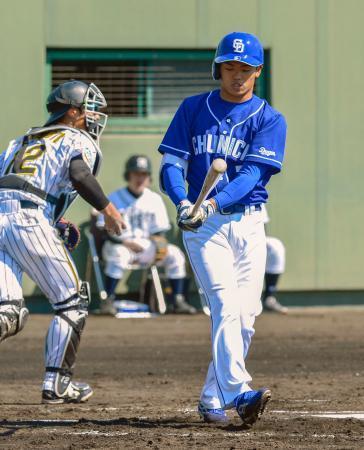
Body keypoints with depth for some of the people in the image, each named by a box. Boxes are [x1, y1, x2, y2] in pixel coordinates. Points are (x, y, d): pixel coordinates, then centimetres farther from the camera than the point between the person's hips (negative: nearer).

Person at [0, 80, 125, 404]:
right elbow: (79, 174, -11)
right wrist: (108, 209, -3)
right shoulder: (81, 141, 10)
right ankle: (56, 383, 7)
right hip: (29, 219, -6)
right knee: (72, 302, 9)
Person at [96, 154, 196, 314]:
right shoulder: (115, 199, -3)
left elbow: (159, 230, 9)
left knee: (175, 254, -15)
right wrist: (126, 242, -25)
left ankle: (177, 301, -14)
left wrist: (160, 243, -14)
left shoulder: (154, 199, 8)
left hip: (147, 246, 4)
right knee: (119, 254, -38)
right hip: (119, 245, -4)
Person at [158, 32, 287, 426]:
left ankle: (212, 399, 14)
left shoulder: (269, 120, 3)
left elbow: (252, 174, -10)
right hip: (204, 226, -2)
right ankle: (238, 394, -31)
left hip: (248, 225, 2)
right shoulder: (193, 109, 7)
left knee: (245, 315, 0)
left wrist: (213, 203, -27)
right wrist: (183, 202, -19)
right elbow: (171, 165, 2)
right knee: (226, 305, -18)